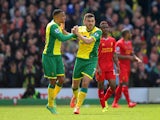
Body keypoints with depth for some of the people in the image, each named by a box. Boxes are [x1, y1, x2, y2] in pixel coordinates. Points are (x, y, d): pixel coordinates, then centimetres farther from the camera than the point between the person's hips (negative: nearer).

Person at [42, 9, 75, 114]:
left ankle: (52, 99, 21)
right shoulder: (52, 26, -19)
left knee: (61, 79, 4)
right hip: (49, 56, -9)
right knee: (53, 81, -3)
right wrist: (73, 34, -13)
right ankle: (51, 105, 11)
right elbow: (62, 38, -27)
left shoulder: (57, 26, 11)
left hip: (57, 55, 9)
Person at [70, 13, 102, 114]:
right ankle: (75, 97, 47)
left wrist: (78, 34, -25)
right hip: (80, 59, 4)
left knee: (85, 83, -17)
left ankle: (78, 106, -9)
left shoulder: (98, 31, -12)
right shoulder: (80, 29, 1)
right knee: (75, 84, 13)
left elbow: (88, 41, -28)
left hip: (91, 60, -4)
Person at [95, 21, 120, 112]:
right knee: (101, 86, 0)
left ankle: (104, 100, 21)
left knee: (113, 85, -4)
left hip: (110, 66, 4)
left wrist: (117, 66, 7)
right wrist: (97, 67, -17)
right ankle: (103, 106, 8)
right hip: (101, 66, -4)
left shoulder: (112, 40, 10)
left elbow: (114, 54, 15)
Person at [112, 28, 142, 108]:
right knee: (125, 84, -11)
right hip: (122, 66, -9)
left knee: (121, 85, 10)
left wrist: (137, 59, 3)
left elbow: (132, 54, 22)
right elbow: (117, 56, -17)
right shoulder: (119, 43, -12)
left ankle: (115, 102, 16)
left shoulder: (129, 43, 15)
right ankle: (129, 102, -15)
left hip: (127, 66, 9)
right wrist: (128, 57, -20)